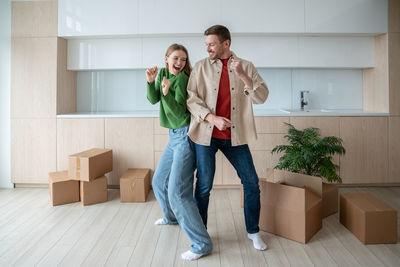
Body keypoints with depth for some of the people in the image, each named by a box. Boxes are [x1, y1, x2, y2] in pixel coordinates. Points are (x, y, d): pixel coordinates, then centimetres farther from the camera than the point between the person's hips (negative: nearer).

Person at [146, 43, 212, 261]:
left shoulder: (182, 79, -13)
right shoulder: (162, 73, 10)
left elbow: (179, 113, -18)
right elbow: (153, 100, 2)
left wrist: (167, 93, -33)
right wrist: (151, 82, -15)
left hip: (185, 136, -9)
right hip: (174, 137, 9)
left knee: (177, 191, -15)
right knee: (159, 182, 22)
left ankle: (202, 244, -9)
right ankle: (171, 217, 48)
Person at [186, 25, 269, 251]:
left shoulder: (246, 66, 4)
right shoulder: (201, 67, 3)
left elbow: (262, 97, -5)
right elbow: (192, 99, -4)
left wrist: (242, 75, -19)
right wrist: (213, 118, -19)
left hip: (235, 136, 1)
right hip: (206, 134, -1)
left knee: (252, 183, 6)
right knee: (204, 187, 4)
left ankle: (253, 232, 26)